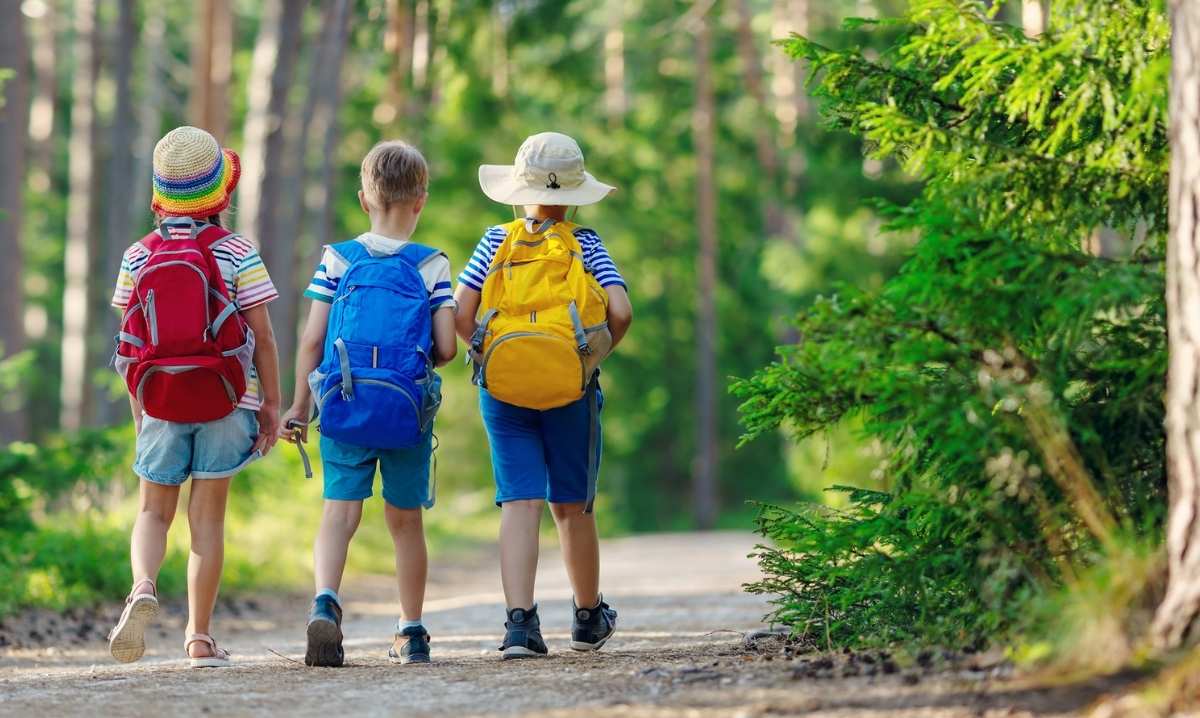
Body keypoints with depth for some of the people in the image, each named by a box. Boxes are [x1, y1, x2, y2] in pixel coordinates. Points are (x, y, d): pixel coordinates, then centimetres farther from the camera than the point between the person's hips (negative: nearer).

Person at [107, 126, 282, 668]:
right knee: (207, 518, 5)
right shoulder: (238, 255, -6)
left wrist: (139, 412, 13)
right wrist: (271, 405, 3)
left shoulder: (137, 259, 0)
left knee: (153, 512, 11)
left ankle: (143, 587, -19)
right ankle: (199, 638, 7)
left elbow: (129, 344, 3)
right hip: (225, 400, -1)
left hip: (160, 402, 1)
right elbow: (262, 338, -6)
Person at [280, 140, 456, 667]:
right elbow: (446, 347, -4)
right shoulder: (431, 266, 0)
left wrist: (299, 406, 6)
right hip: (409, 407, 0)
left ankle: (325, 603, -30)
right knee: (405, 520, 12)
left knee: (339, 510, -4)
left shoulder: (337, 260, 3)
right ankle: (411, 633, 20)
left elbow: (312, 339, 0)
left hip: (343, 402, 0)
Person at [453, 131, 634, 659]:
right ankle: (589, 619, 31)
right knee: (572, 507, 14)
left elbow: (461, 315, -3)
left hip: (502, 391, 1)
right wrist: (596, 355, 7)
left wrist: (487, 355, 11)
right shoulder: (586, 246, 2)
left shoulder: (497, 242, 4)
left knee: (519, 504, -2)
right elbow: (620, 312, -9)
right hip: (571, 392, 0)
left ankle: (520, 621, -18)